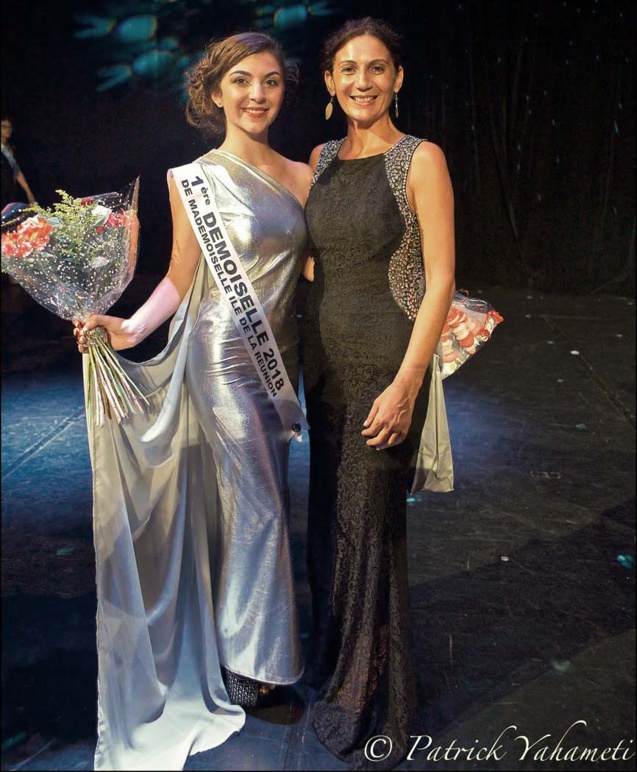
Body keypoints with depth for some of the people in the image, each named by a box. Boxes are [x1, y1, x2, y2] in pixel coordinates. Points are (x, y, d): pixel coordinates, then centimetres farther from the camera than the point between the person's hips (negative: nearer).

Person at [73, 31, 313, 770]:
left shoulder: (300, 177, 10)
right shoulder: (194, 179, -3)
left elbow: (307, 272, 10)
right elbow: (181, 279, -1)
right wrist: (129, 329, -14)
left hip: (276, 357, 5)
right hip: (221, 356, -5)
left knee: (253, 501, 13)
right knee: (259, 504, 0)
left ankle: (243, 648, 32)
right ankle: (250, 660, 21)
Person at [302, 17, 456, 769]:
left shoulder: (421, 159, -10)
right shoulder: (322, 160, 9)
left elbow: (440, 280, -13)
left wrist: (406, 384, -18)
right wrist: (302, 351, 11)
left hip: (386, 365, -6)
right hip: (325, 359, 6)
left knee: (370, 525, 2)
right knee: (330, 512, 16)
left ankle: (375, 707, 24)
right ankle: (335, 654, 41)